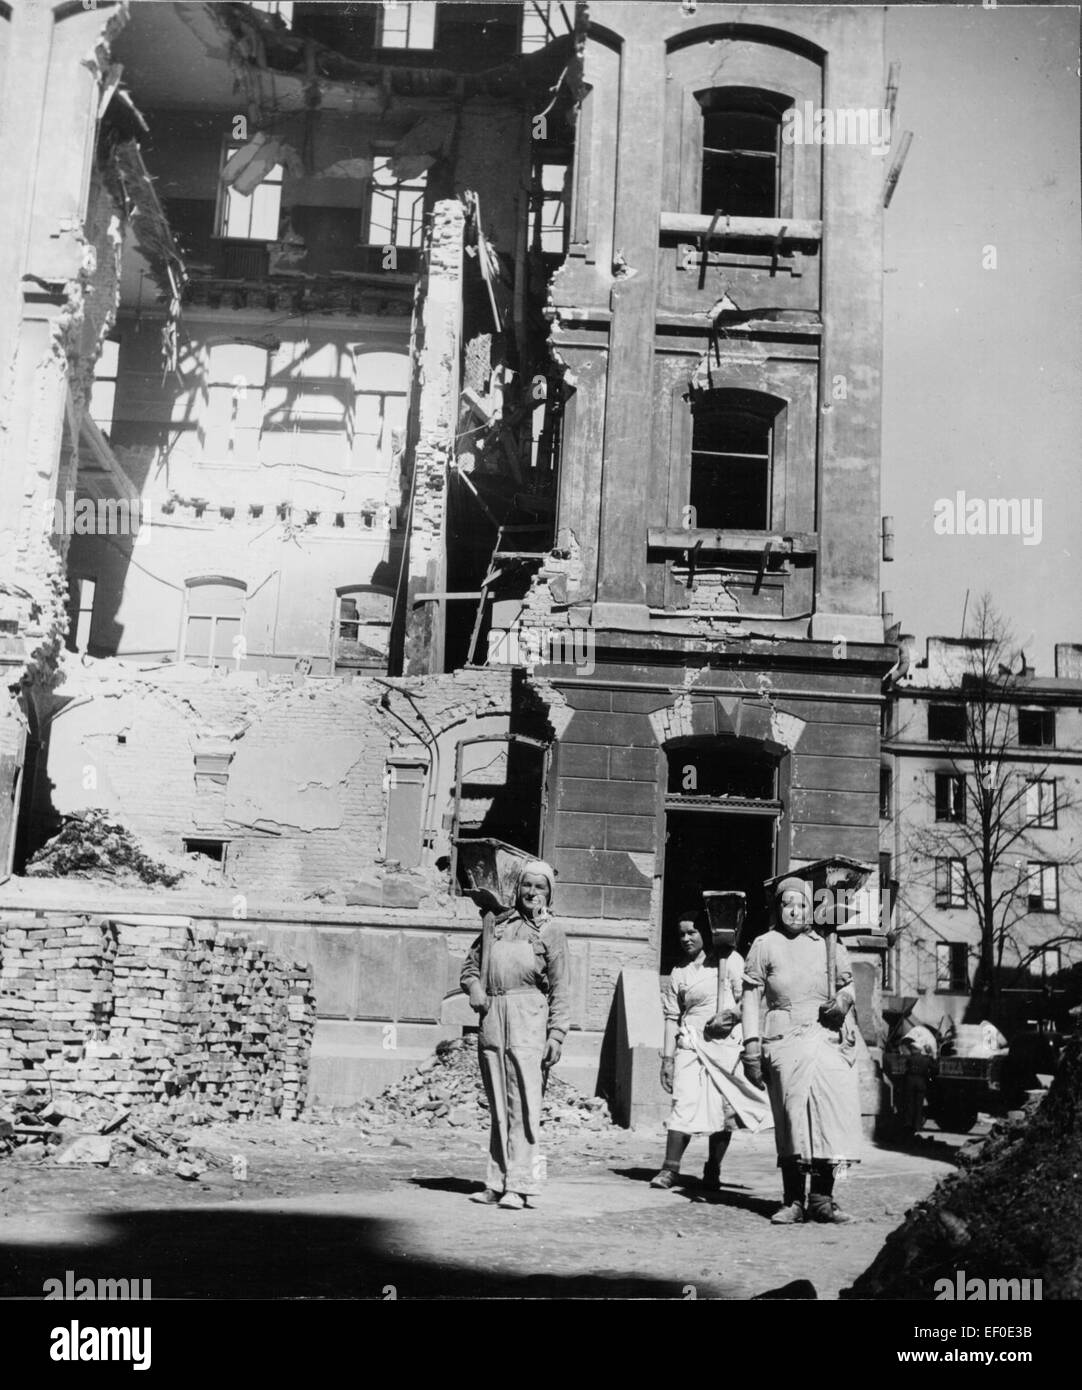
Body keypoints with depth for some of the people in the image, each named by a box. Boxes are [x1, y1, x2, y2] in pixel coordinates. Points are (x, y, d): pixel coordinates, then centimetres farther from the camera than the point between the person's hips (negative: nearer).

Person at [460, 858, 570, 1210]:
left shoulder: (551, 932, 8)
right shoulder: (496, 924, 19)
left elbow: (561, 990, 3)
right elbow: (471, 964, 26)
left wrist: (556, 1035, -6)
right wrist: (473, 987, 4)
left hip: (528, 1021, -4)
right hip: (491, 1017, 4)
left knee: (523, 1105, -9)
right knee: (497, 1107, 8)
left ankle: (519, 1185, -8)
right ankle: (496, 1182, 13)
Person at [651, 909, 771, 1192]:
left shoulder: (729, 960, 6)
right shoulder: (678, 973, 15)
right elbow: (672, 1017, 13)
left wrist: (731, 1016, -16)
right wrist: (668, 1057, 8)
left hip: (725, 1043, -2)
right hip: (690, 1043, 2)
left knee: (723, 1108, 1)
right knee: (684, 1104, -9)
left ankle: (713, 1171, 11)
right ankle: (670, 1169, -7)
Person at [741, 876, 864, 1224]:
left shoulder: (828, 944, 17)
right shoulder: (765, 945, 9)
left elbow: (848, 984, 24)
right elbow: (752, 996, 6)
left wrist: (844, 999, 0)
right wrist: (751, 1043, -2)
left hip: (828, 1037, 2)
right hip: (785, 1038, -2)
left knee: (833, 1111, -9)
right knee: (792, 1118, -5)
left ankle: (822, 1199, 1)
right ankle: (793, 1201, 2)